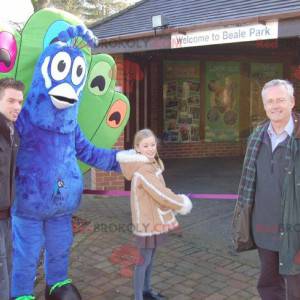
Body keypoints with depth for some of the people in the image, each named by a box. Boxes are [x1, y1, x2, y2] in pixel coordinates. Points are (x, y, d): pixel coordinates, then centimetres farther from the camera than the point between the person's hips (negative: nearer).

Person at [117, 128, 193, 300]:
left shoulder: (151, 164, 9)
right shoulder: (143, 170, -23)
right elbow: (161, 194, -23)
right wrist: (182, 204, -9)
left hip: (154, 219, 10)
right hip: (147, 221, -10)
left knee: (151, 256, 20)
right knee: (144, 260, 0)